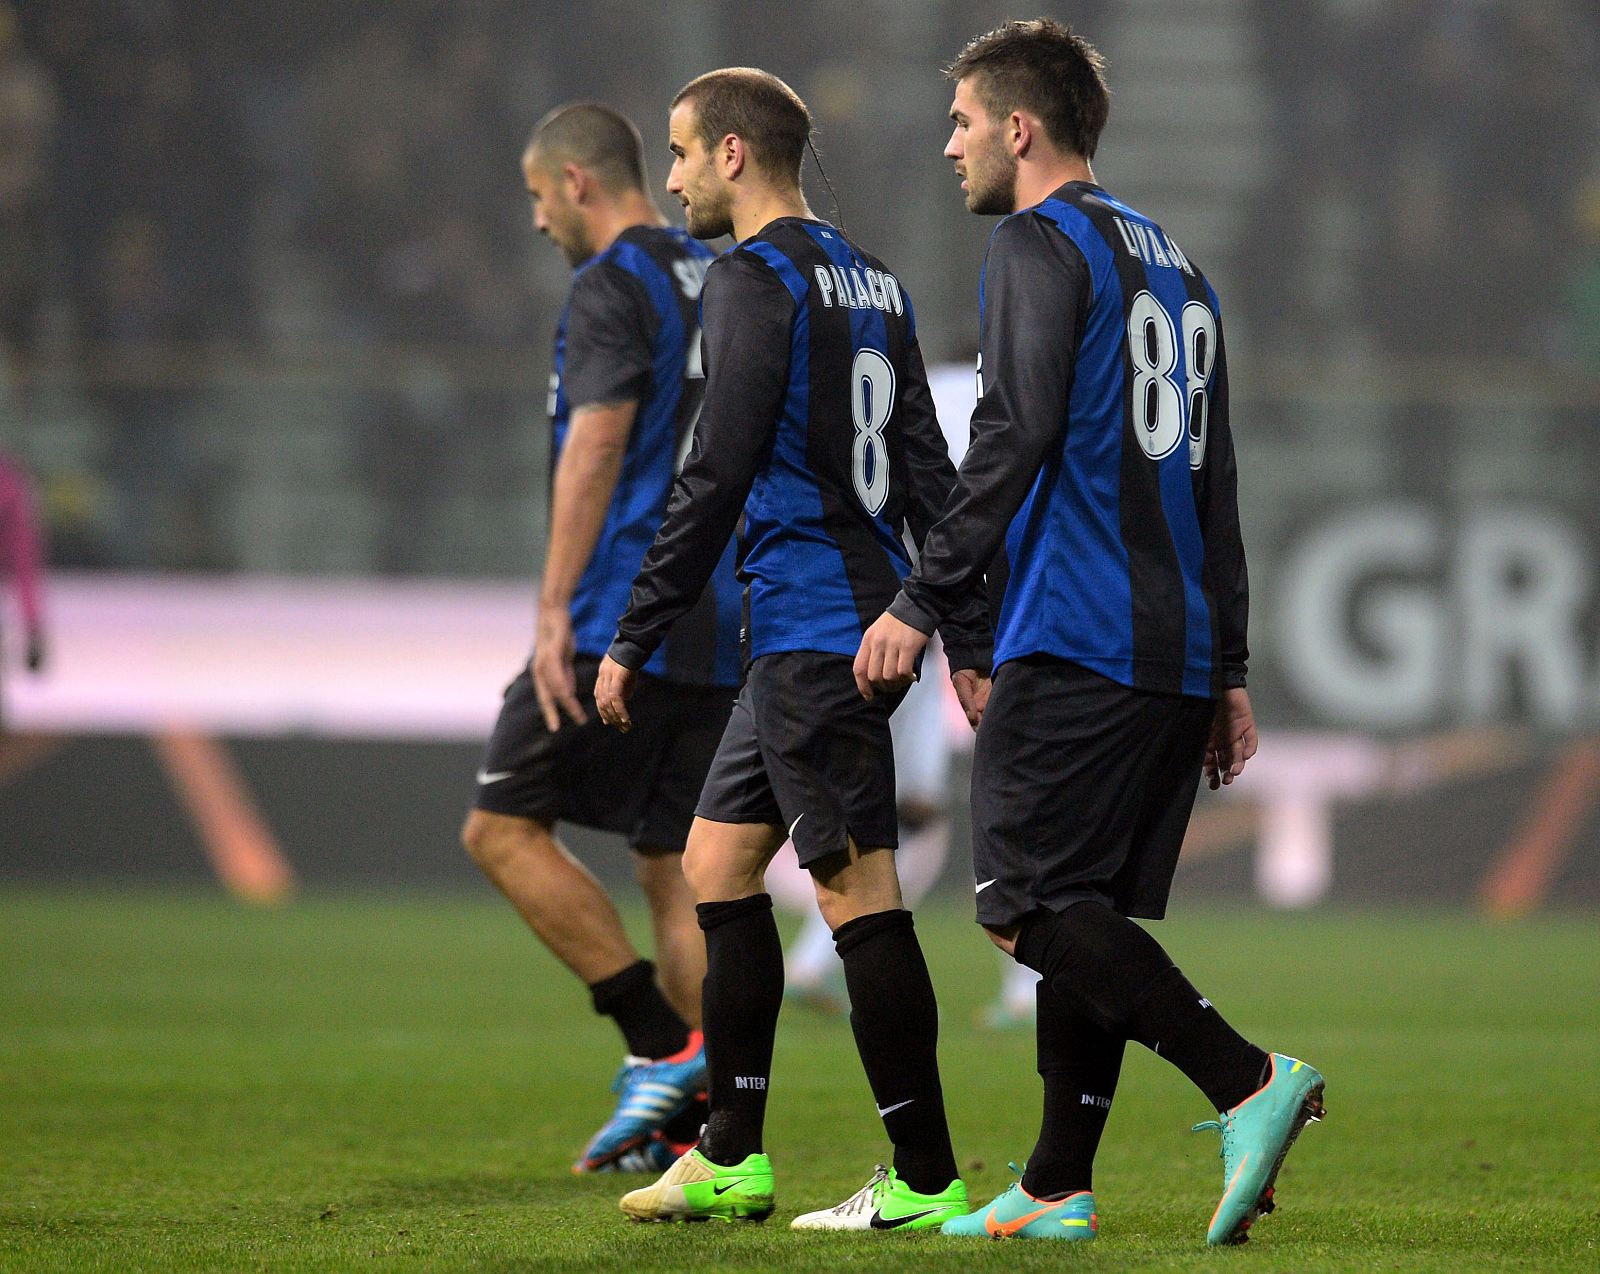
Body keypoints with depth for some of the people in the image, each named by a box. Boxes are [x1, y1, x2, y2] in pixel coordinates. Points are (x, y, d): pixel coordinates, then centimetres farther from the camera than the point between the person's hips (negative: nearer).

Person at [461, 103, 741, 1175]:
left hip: (625, 619, -8)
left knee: (505, 826, -2)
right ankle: (692, 1119, 2)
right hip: (724, 629, 8)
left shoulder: (614, 287, -7)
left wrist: (556, 611, -18)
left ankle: (664, 1047, -10)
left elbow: (596, 447, -17)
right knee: (676, 867, 8)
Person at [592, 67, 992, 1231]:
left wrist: (633, 640, -11)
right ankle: (732, 1158, 16)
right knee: (718, 861, 14)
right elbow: (930, 477, 16)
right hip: (869, 618, 10)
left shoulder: (756, 281, -11)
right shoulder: (871, 281, 17)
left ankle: (927, 1182, -6)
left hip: (811, 638, -10)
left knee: (858, 891, -7)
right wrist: (971, 644, 17)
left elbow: (715, 480, -16)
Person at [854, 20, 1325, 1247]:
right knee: (1088, 915, 11)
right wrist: (1227, 671, 22)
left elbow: (1015, 437, -17)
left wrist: (922, 603, -16)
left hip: (1074, 641, -9)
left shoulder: (1042, 245, -4)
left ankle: (1248, 1080, -24)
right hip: (1175, 650, 9)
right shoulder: (1170, 260, 22)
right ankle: (1057, 1192, 9)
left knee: (1030, 905, -10)